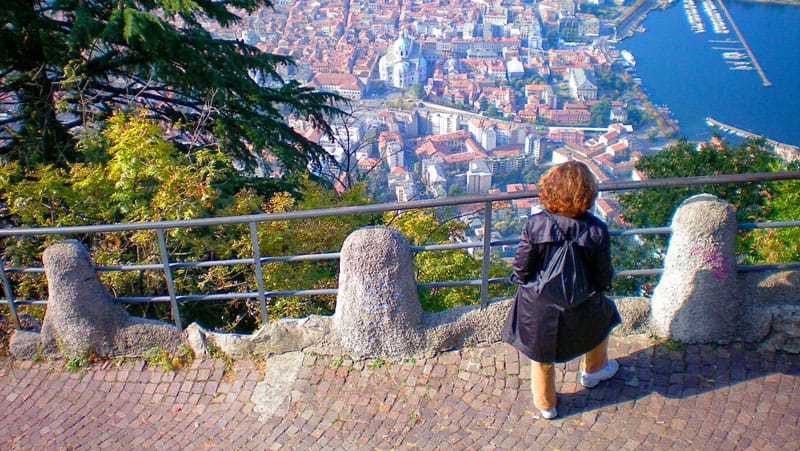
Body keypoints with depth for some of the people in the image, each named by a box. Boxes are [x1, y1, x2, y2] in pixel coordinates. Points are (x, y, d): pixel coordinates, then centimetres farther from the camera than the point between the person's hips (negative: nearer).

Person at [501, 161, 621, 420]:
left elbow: (521, 269, -15)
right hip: (581, 309, 1)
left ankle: (545, 405, 44)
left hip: (538, 307, -1)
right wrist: (600, 286, 12)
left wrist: (521, 280, 8)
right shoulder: (596, 230, -21)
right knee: (602, 315, 36)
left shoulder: (535, 224, -23)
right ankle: (593, 371, 59)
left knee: (542, 356, 24)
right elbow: (603, 278, -11)